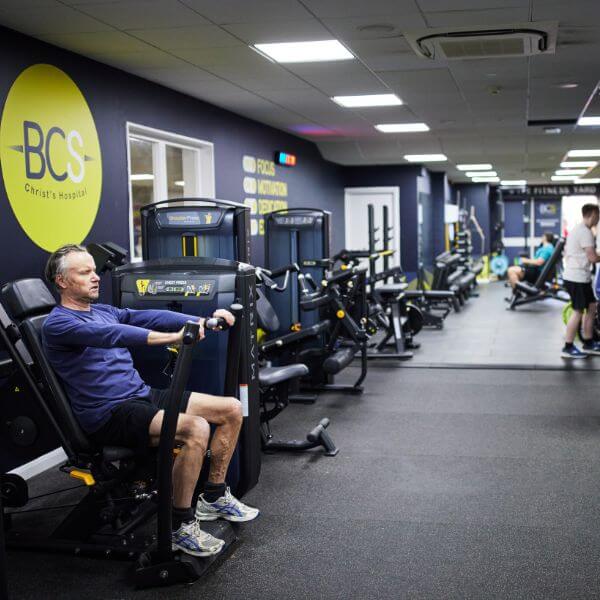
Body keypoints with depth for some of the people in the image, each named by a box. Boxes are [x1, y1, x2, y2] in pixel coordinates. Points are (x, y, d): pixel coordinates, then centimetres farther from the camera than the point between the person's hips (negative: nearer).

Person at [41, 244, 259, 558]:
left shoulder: (105, 311, 19)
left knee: (231, 409, 0)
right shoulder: (57, 325, -9)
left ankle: (214, 497, 14)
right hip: (108, 414, -9)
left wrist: (203, 321, -8)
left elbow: (150, 317, 6)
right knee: (195, 429, -32)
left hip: (143, 396, 9)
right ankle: (180, 525, -17)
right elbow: (109, 335, -27)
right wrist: (173, 337, -39)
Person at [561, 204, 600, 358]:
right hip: (578, 278, -10)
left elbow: (566, 252, 23)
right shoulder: (585, 232, -17)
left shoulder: (576, 229, 15)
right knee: (578, 311, -5)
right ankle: (568, 348, 0)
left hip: (574, 276, 10)